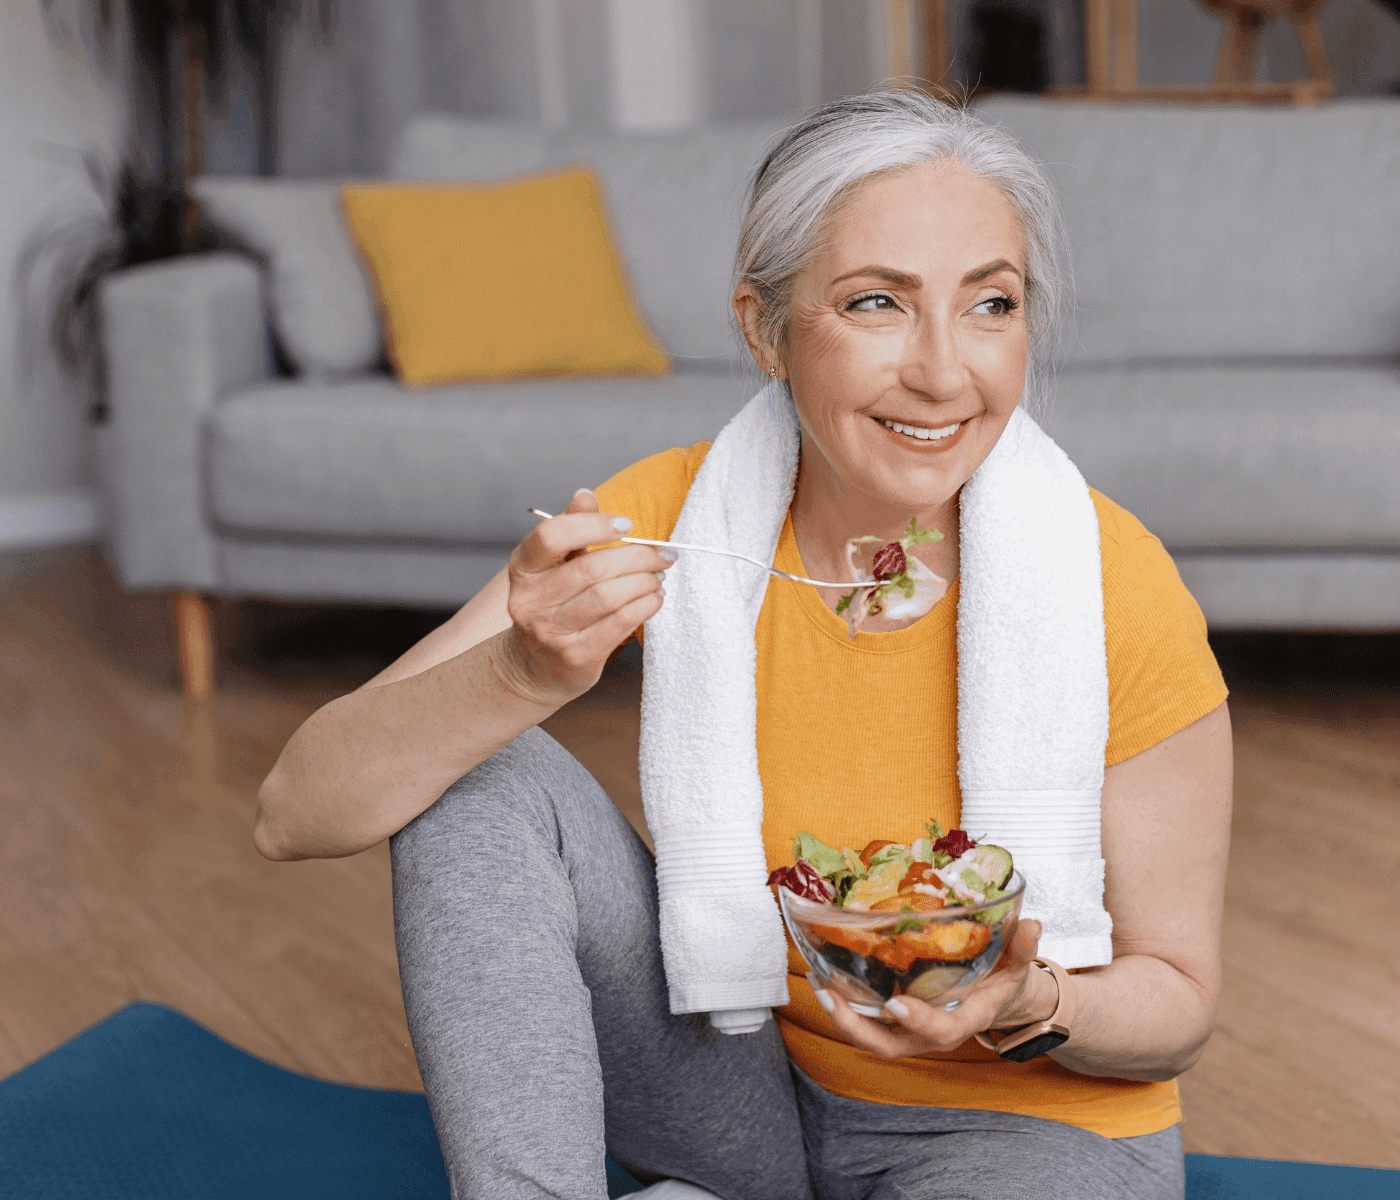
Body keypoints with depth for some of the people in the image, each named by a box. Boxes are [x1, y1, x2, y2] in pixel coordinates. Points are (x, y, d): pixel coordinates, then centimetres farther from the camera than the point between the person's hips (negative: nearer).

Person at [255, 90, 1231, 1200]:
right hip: (746, 1094, 2)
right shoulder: (671, 515, -17)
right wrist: (523, 674, -40)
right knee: (481, 774, -18)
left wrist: (1021, 1004, -32)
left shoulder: (1118, 594, -23)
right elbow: (298, 814, -21)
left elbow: (1178, 999, -9)